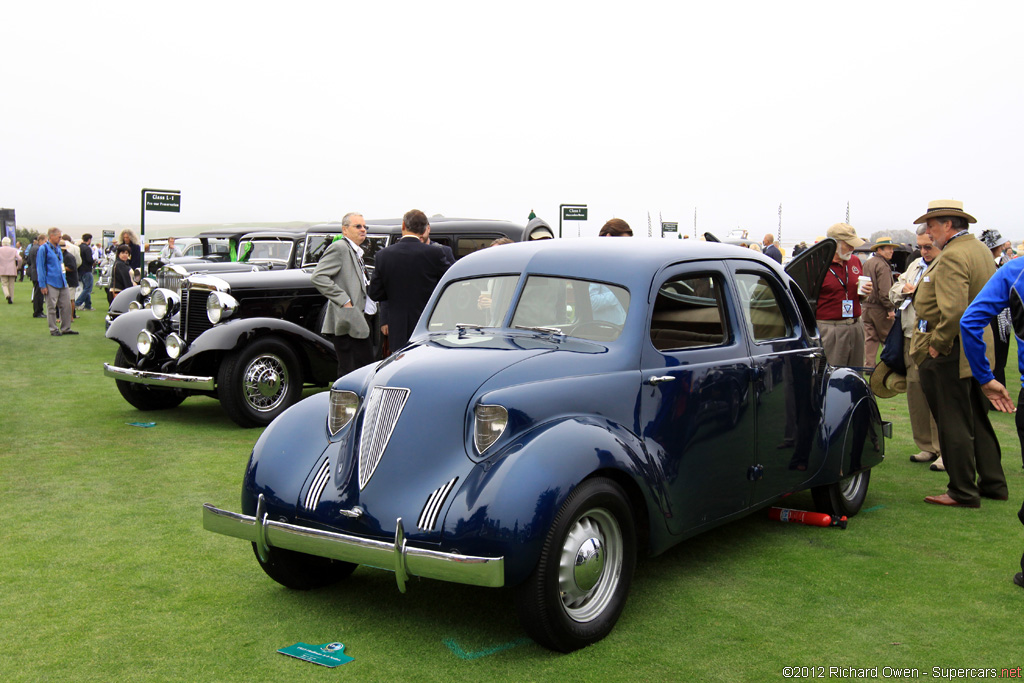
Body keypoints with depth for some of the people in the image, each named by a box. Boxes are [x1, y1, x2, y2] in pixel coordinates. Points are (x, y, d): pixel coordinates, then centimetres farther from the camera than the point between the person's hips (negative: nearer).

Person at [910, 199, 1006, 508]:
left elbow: (954, 312, -30)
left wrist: (937, 345, -19)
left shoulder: (952, 257, -20)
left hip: (950, 354, -10)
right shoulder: (982, 250, 12)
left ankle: (963, 492, 7)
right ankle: (992, 483, 27)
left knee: (953, 424, -1)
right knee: (977, 419, 18)